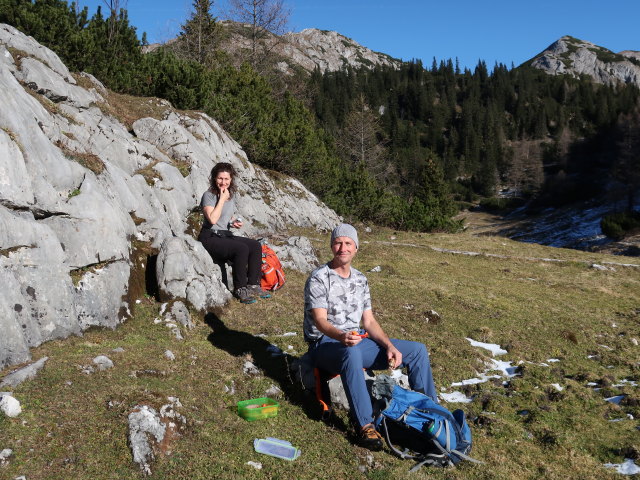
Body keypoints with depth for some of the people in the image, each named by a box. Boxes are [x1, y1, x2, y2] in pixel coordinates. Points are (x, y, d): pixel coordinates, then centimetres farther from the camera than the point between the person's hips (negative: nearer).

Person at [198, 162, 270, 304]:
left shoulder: (231, 195, 13)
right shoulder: (208, 195, -10)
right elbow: (212, 219, -24)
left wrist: (235, 222, 4)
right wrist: (222, 199, -17)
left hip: (225, 235, 7)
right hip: (209, 238, -7)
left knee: (256, 246, -15)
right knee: (242, 249, -30)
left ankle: (253, 285, -11)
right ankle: (240, 289, -18)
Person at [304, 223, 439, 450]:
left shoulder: (360, 280, 12)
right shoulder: (319, 278, -10)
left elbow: (369, 322, 10)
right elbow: (320, 321, -20)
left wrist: (390, 346, -5)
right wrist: (341, 337, -41)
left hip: (358, 340, 7)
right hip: (325, 343, -7)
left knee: (417, 350, 0)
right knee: (352, 352, -44)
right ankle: (365, 425, -39)